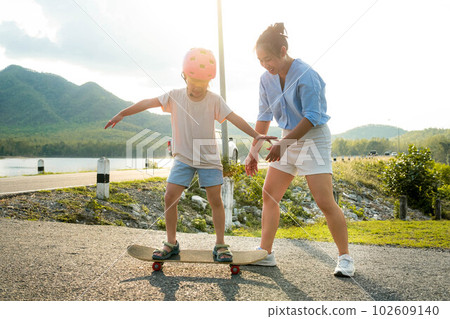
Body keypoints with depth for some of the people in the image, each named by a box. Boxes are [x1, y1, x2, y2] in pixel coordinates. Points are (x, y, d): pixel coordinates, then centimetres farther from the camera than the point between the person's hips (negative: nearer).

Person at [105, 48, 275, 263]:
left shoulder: (214, 100, -7)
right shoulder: (175, 96, -4)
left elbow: (234, 118, -13)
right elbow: (148, 103, -3)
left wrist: (256, 135, -22)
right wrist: (122, 114, -4)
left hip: (209, 158, -1)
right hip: (183, 158, 1)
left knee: (215, 200, -2)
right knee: (170, 196, -7)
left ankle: (220, 244, 10)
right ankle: (171, 243, 9)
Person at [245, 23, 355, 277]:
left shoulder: (306, 76, -19)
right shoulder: (267, 79, 2)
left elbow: (311, 117, -21)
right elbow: (264, 116, 8)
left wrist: (283, 144, -22)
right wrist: (254, 151, 5)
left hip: (314, 139, -7)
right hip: (288, 141, 7)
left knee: (325, 201, -10)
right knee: (269, 195, 4)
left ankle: (345, 258, 7)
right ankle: (266, 253, 14)